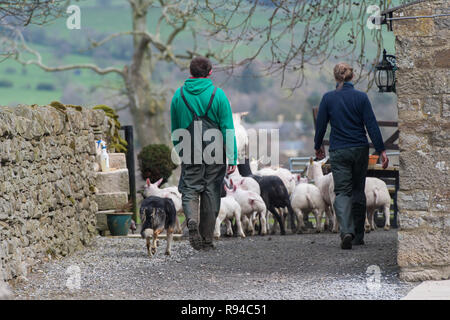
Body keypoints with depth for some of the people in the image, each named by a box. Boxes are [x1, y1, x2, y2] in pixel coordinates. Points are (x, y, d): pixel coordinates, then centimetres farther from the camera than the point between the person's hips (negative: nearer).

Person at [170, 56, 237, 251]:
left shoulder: (179, 95, 3)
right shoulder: (218, 95, -4)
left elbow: (175, 130, 11)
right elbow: (228, 128, -7)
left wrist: (179, 151, 22)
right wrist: (232, 158, -6)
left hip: (190, 153, 1)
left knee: (189, 190, 5)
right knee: (211, 193, 7)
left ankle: (192, 220, -25)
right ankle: (207, 239, 9)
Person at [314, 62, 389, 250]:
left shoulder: (328, 98, -4)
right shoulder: (361, 97, -3)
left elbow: (320, 125, 2)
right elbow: (372, 125, -6)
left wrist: (318, 146, 19)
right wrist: (381, 150, -3)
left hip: (339, 151, -1)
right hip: (360, 150, 1)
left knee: (342, 192, -2)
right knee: (358, 191, 15)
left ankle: (346, 231, -25)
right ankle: (358, 236, 20)